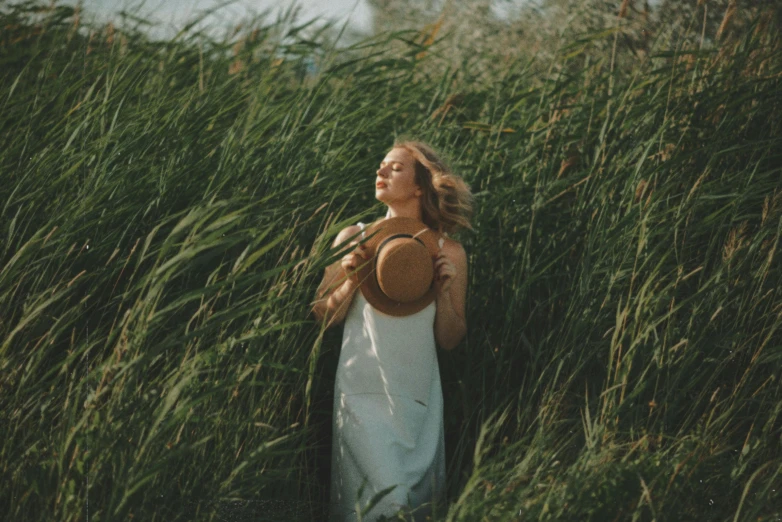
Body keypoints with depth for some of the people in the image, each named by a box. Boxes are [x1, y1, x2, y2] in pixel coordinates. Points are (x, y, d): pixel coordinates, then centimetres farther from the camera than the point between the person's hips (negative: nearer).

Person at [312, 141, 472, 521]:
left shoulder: (448, 253, 2)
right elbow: (322, 316, 5)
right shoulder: (355, 239, 1)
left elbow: (449, 341, 5)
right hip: (362, 392, -2)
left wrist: (444, 292, -11)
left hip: (419, 396, 2)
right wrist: (352, 282, -12)